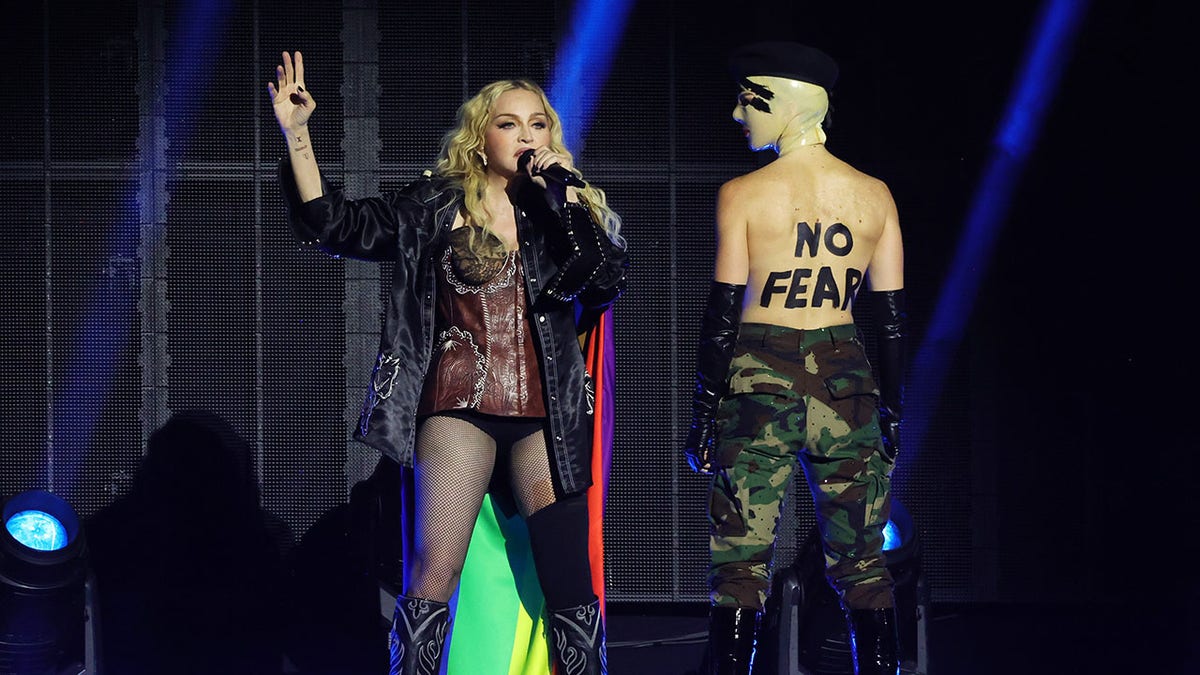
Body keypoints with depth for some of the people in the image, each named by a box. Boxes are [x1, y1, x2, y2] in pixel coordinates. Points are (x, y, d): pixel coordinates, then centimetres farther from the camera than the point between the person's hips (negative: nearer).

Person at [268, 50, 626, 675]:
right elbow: (335, 225, 1)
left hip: (545, 415, 2)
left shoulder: (572, 209, 10)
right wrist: (296, 133, -8)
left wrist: (565, 202, -8)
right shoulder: (435, 206, 7)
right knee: (433, 576, -10)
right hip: (459, 409, -1)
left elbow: (607, 284, -5)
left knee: (571, 583, -1)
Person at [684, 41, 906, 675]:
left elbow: (722, 314, -6)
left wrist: (703, 415, 0)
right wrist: (891, 413, 15)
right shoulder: (874, 195, 4)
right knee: (861, 566, 9)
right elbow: (892, 316, 7)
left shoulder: (743, 194, -6)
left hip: (760, 382, -3)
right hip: (845, 382, 3)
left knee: (740, 567, 1)